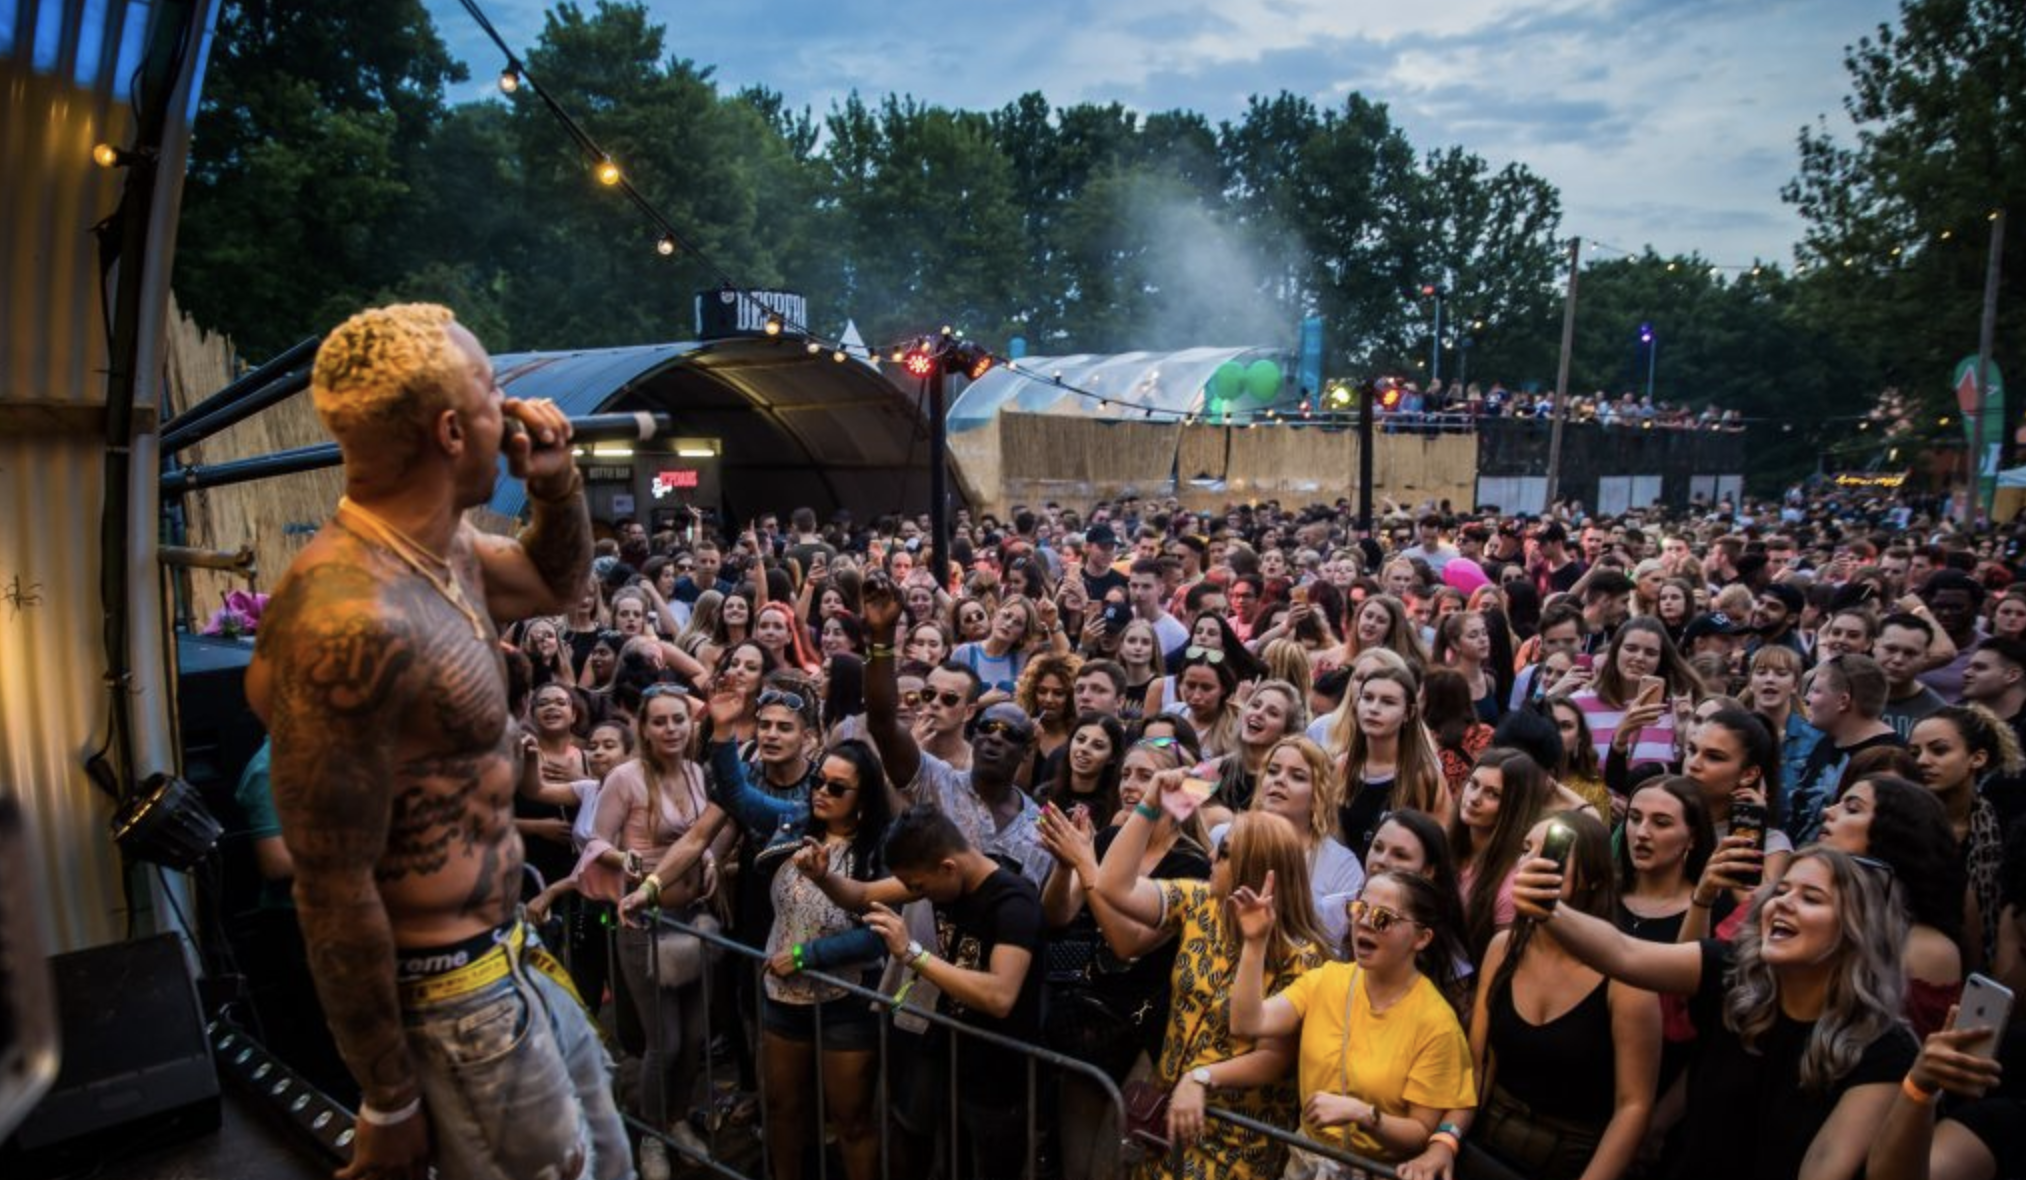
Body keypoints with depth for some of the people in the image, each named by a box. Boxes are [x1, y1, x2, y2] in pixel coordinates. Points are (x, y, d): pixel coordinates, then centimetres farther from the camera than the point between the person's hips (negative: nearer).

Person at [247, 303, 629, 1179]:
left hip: (511, 957, 9)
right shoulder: (352, 621, -30)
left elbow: (558, 584, 20)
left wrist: (556, 483, -2)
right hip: (449, 997, -9)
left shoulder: (443, 549, -1)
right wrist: (388, 1104, -15)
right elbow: (334, 891, -25)